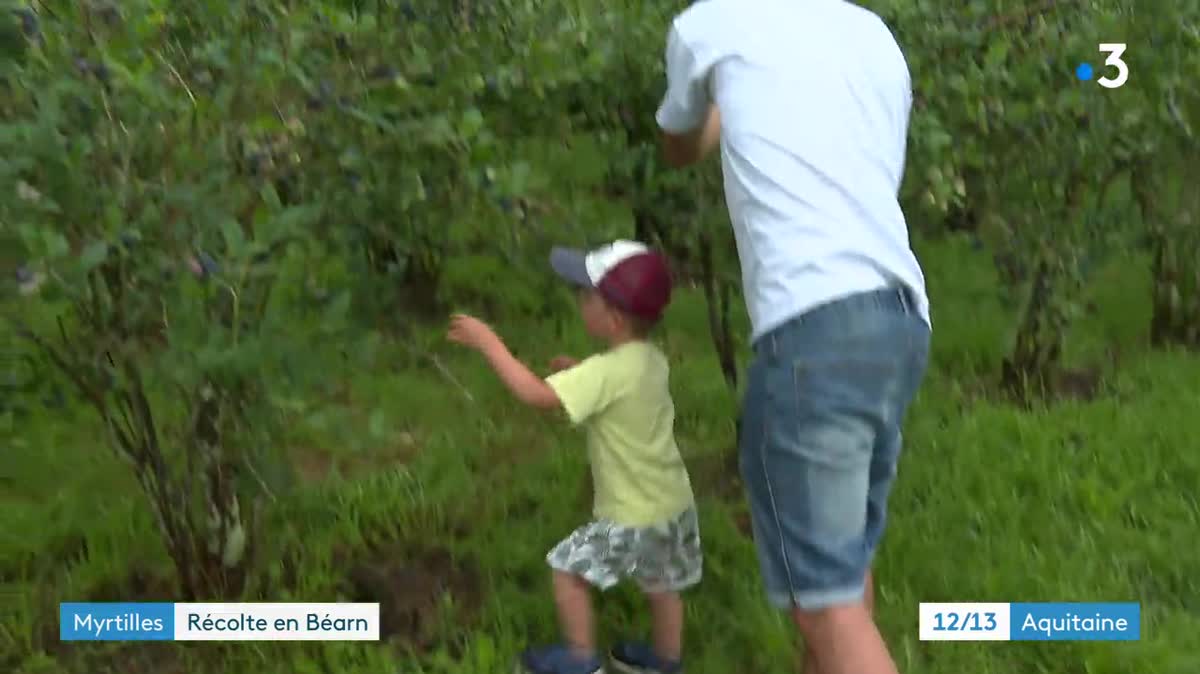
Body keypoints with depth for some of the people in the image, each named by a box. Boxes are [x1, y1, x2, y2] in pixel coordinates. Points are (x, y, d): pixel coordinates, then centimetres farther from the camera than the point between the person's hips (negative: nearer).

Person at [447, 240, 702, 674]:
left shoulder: (607, 371, -26)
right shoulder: (652, 360, 0)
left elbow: (535, 394, -30)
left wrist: (488, 343, -22)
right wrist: (578, 372, 7)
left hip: (633, 518, -8)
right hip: (674, 506, 8)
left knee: (567, 569, 8)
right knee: (660, 582, 25)